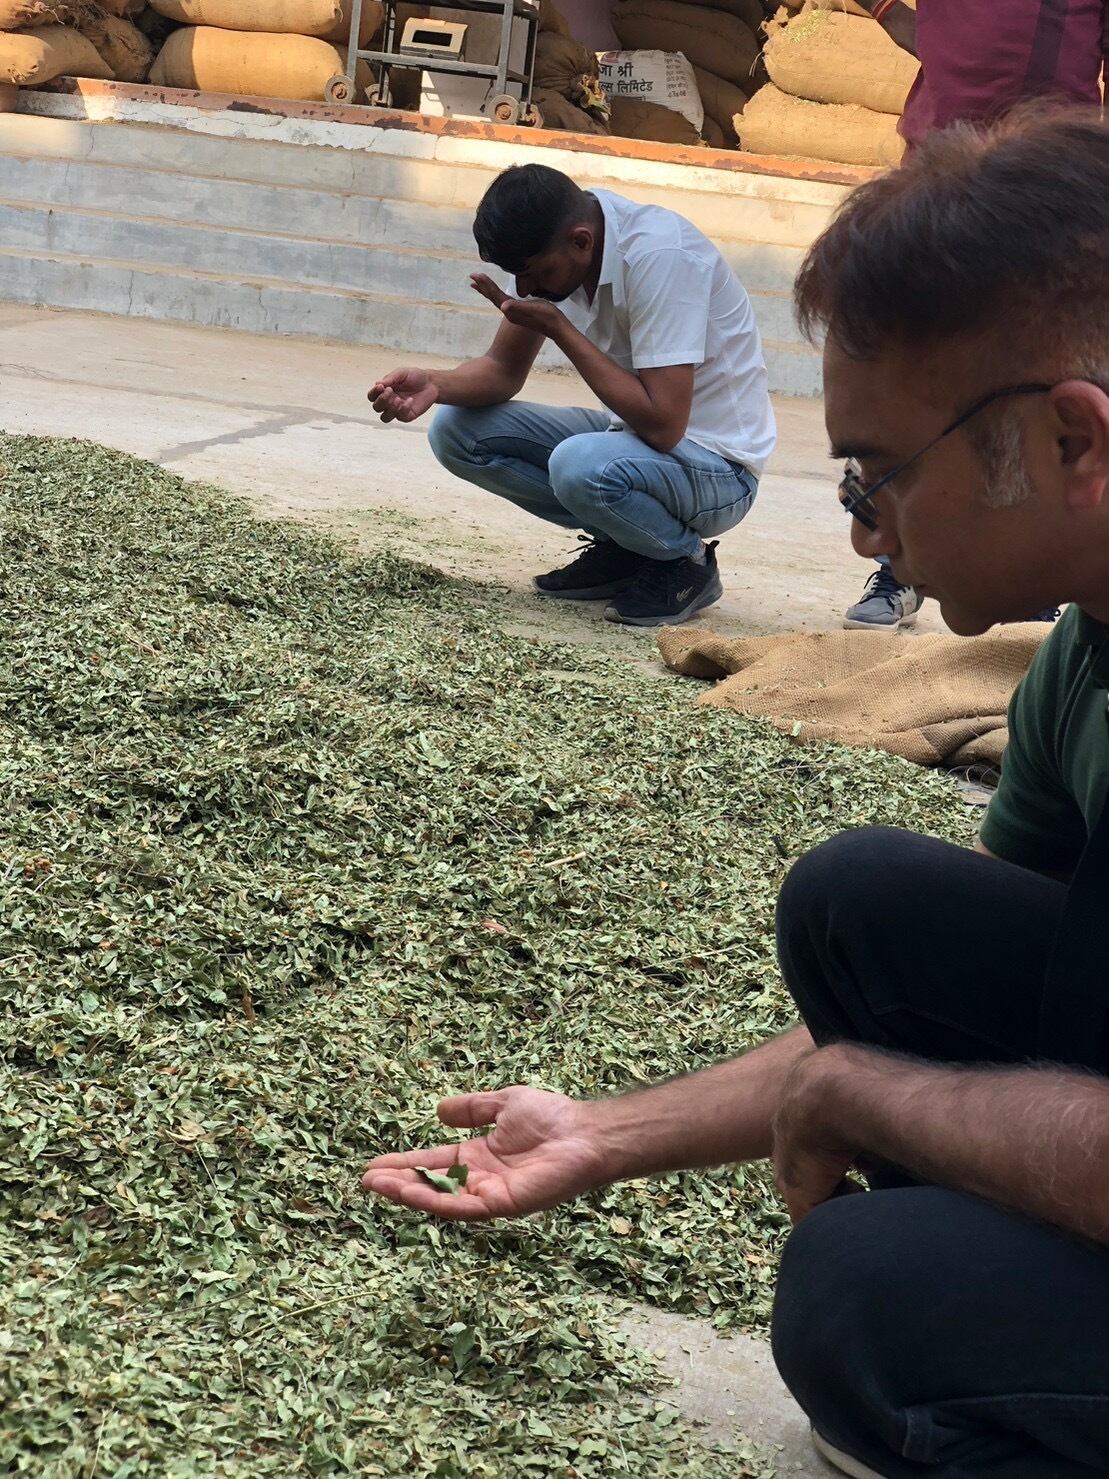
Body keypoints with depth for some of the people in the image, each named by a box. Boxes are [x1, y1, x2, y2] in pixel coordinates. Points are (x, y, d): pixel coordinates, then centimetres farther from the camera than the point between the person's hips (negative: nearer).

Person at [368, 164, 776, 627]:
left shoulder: (658, 255, -28)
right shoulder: (549, 248, -5)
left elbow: (662, 425, -31)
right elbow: (504, 369, 5)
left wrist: (557, 326, -27)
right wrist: (434, 385, -17)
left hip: (716, 465, -8)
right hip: (633, 433, 8)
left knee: (581, 465, -37)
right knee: (456, 431, -5)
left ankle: (686, 561, -7)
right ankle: (621, 549, 4)